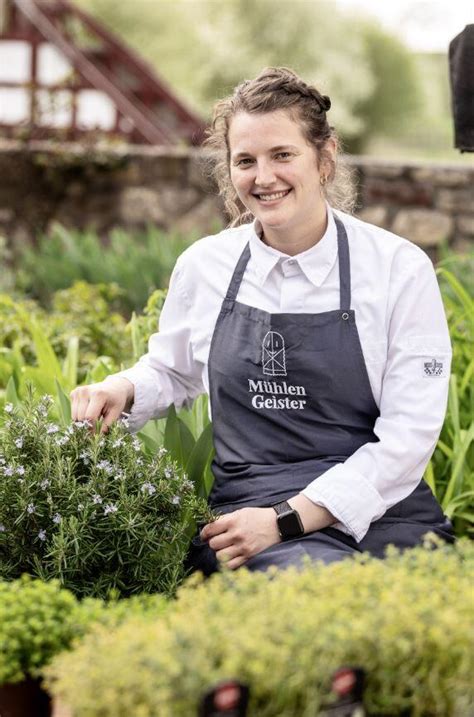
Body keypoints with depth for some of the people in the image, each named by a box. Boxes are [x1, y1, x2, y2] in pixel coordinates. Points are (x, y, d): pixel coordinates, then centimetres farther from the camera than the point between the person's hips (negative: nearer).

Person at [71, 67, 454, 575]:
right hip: (244, 509, 0)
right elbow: (171, 373, 25)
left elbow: (409, 432, -6)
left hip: (379, 511, 0)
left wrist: (286, 518, -13)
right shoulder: (204, 265, 6)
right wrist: (123, 390, 1)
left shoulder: (401, 268, -2)